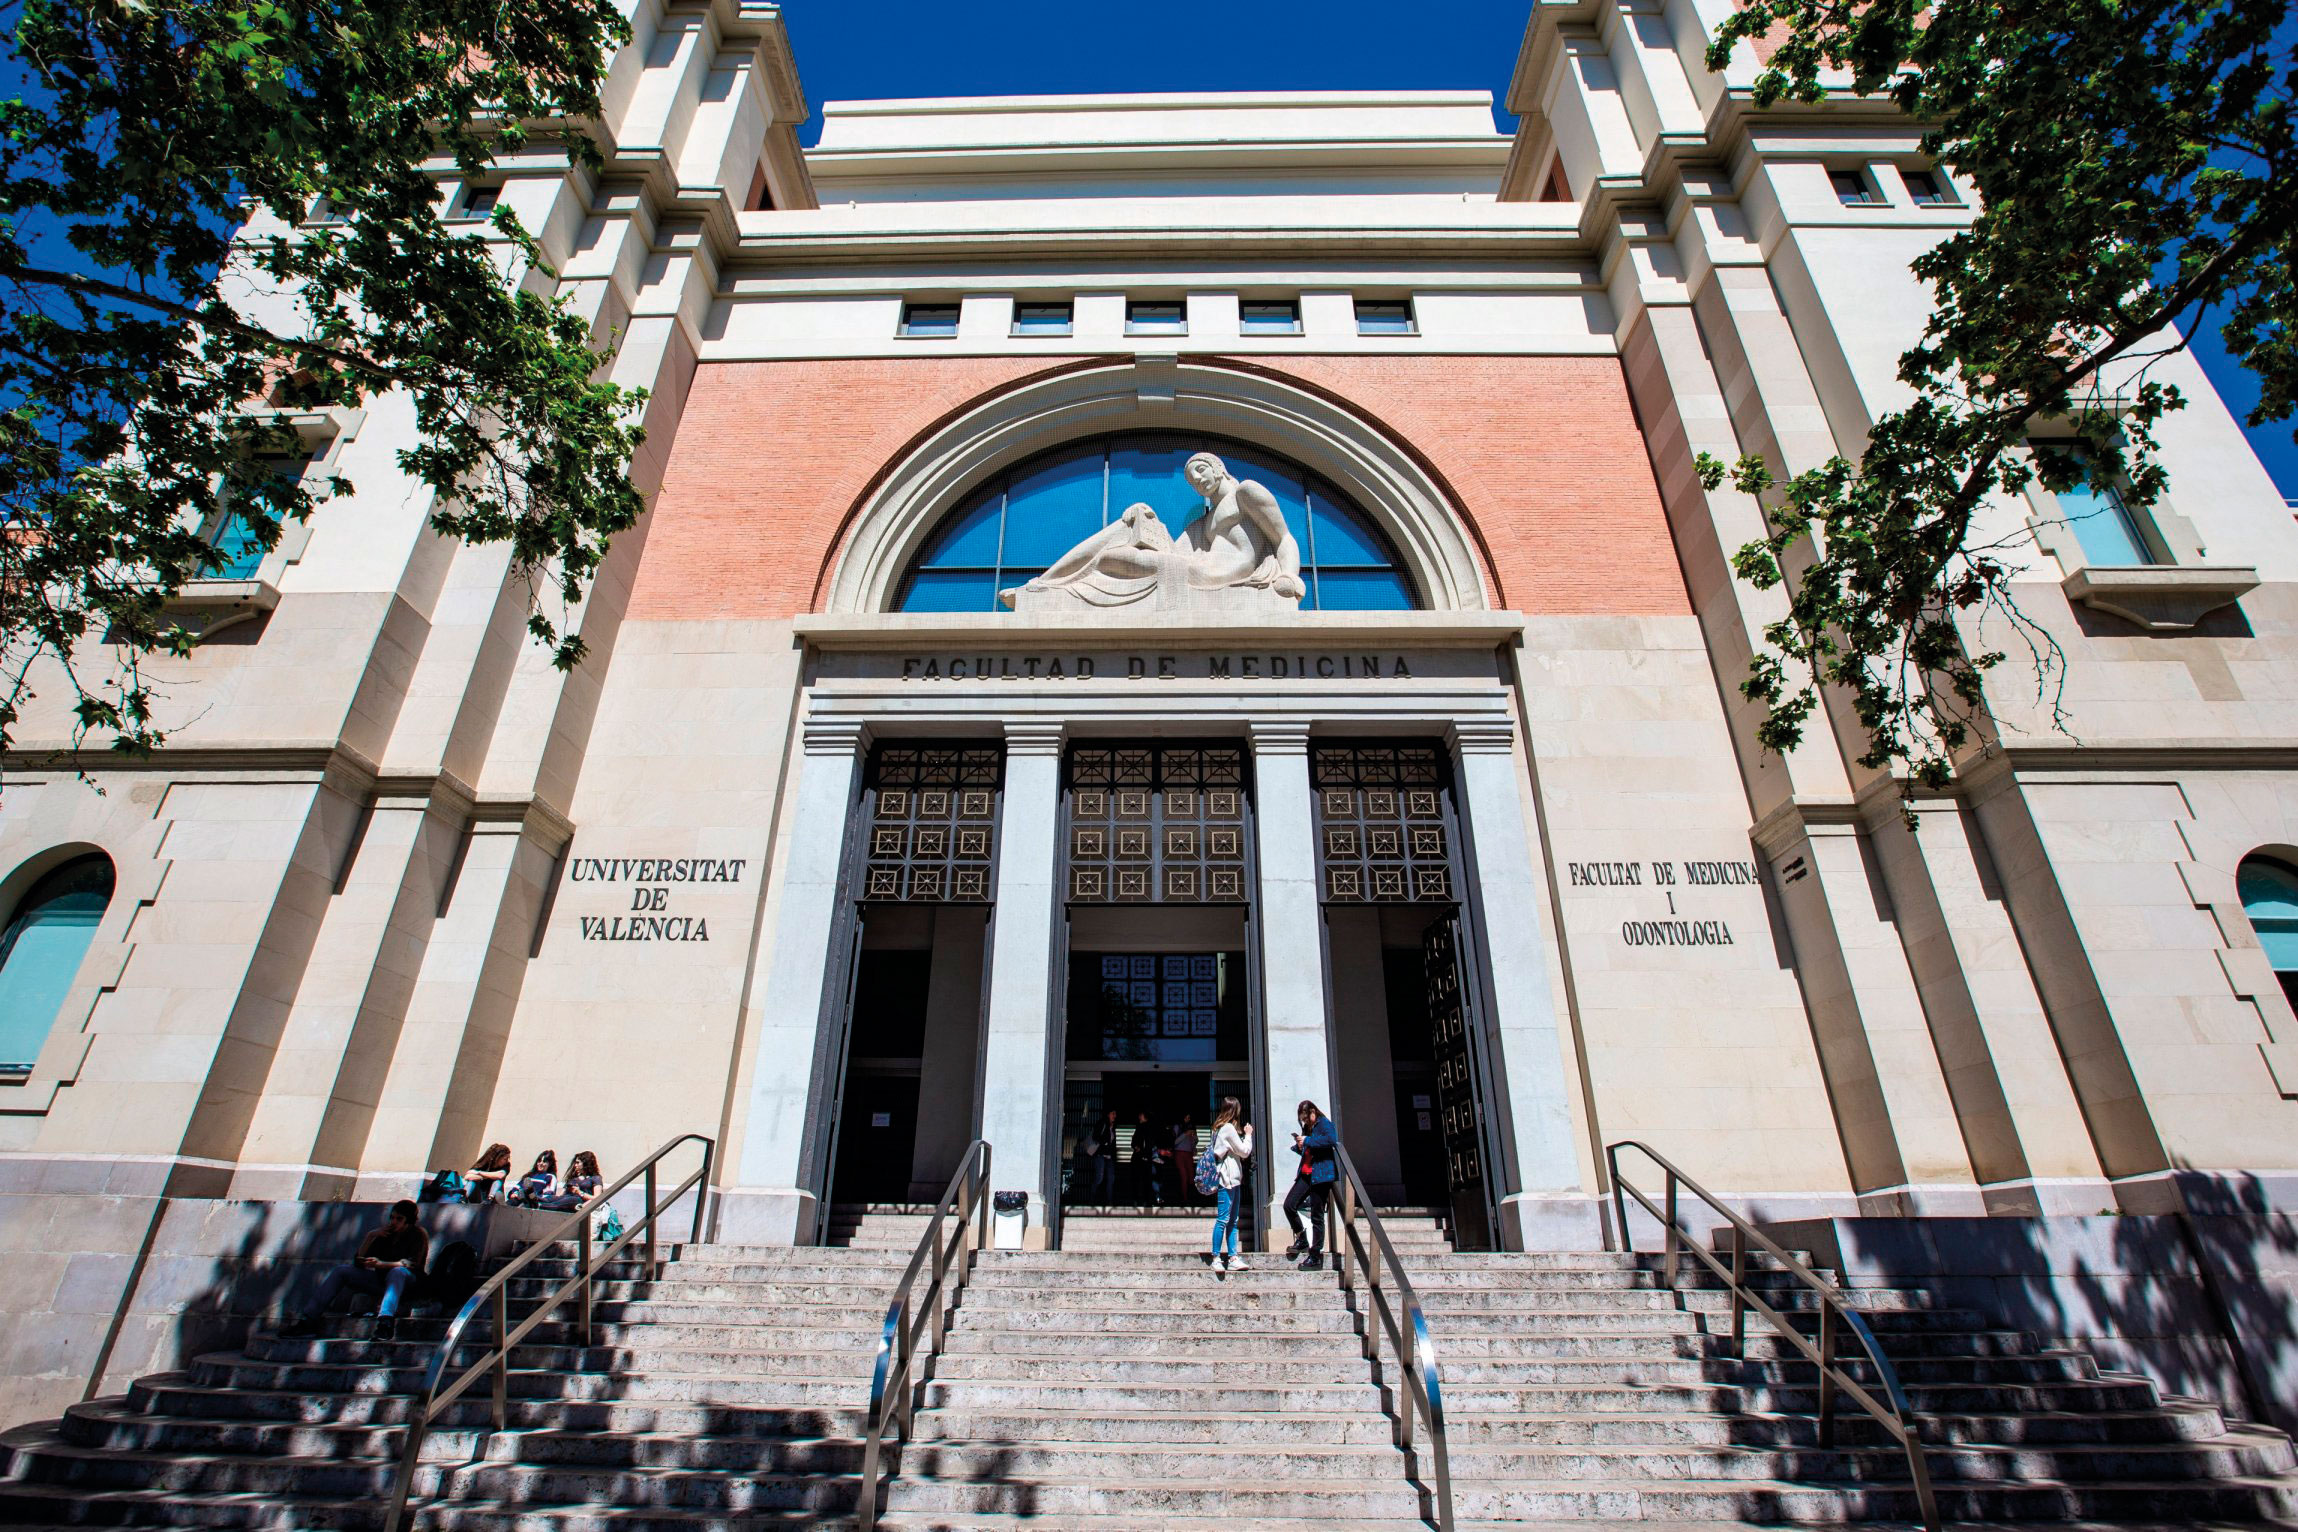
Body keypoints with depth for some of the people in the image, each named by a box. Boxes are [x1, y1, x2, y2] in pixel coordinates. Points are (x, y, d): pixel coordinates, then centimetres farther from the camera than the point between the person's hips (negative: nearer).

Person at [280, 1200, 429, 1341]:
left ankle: (386, 1320, -61)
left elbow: (412, 1263, -20)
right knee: (341, 1270, -4)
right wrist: (370, 1236, -7)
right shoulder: (385, 1233, 9)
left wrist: (381, 1264, -32)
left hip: (407, 1279, -7)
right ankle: (310, 1319, -12)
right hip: (380, 1279, 7)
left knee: (397, 1271, -40)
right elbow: (358, 1262, 6)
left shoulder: (418, 1234, -6)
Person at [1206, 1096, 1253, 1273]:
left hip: (1232, 1179, 10)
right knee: (1223, 1219, -8)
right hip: (1227, 1179, -10)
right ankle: (1216, 1258, -6)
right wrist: (1248, 1135, 6)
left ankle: (1232, 1258, 9)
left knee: (1232, 1220, 9)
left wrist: (1243, 1134, 16)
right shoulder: (1229, 1128, -12)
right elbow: (1244, 1152, -7)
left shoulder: (1220, 1128, 17)